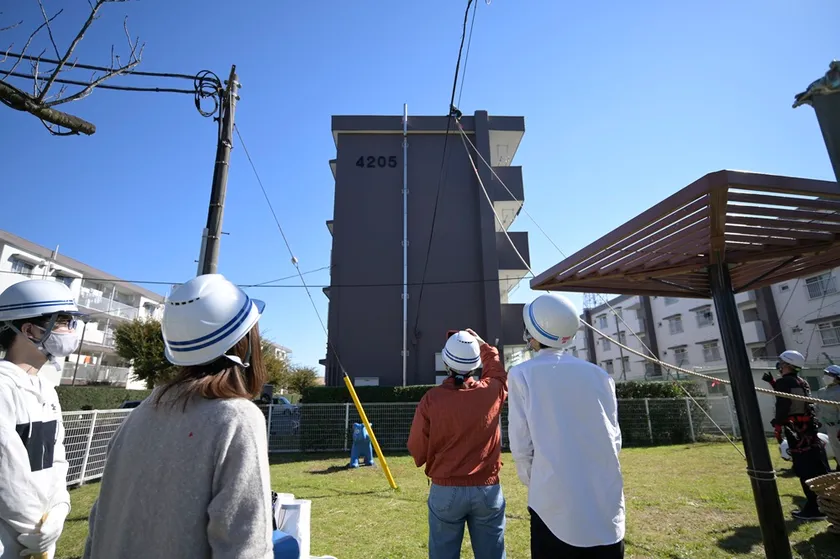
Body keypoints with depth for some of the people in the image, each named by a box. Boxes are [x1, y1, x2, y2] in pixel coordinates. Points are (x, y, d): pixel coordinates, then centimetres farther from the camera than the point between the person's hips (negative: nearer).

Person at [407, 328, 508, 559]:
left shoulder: (432, 399, -13)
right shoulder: (492, 392, -7)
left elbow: (417, 449, -3)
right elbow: (498, 371, 18)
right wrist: (483, 345, 31)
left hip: (445, 490, -1)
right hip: (488, 490, 2)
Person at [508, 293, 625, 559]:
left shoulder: (522, 374, -8)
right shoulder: (599, 374, 1)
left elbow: (521, 443, -7)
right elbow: (614, 438, 6)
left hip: (556, 504, -3)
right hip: (607, 504, 4)